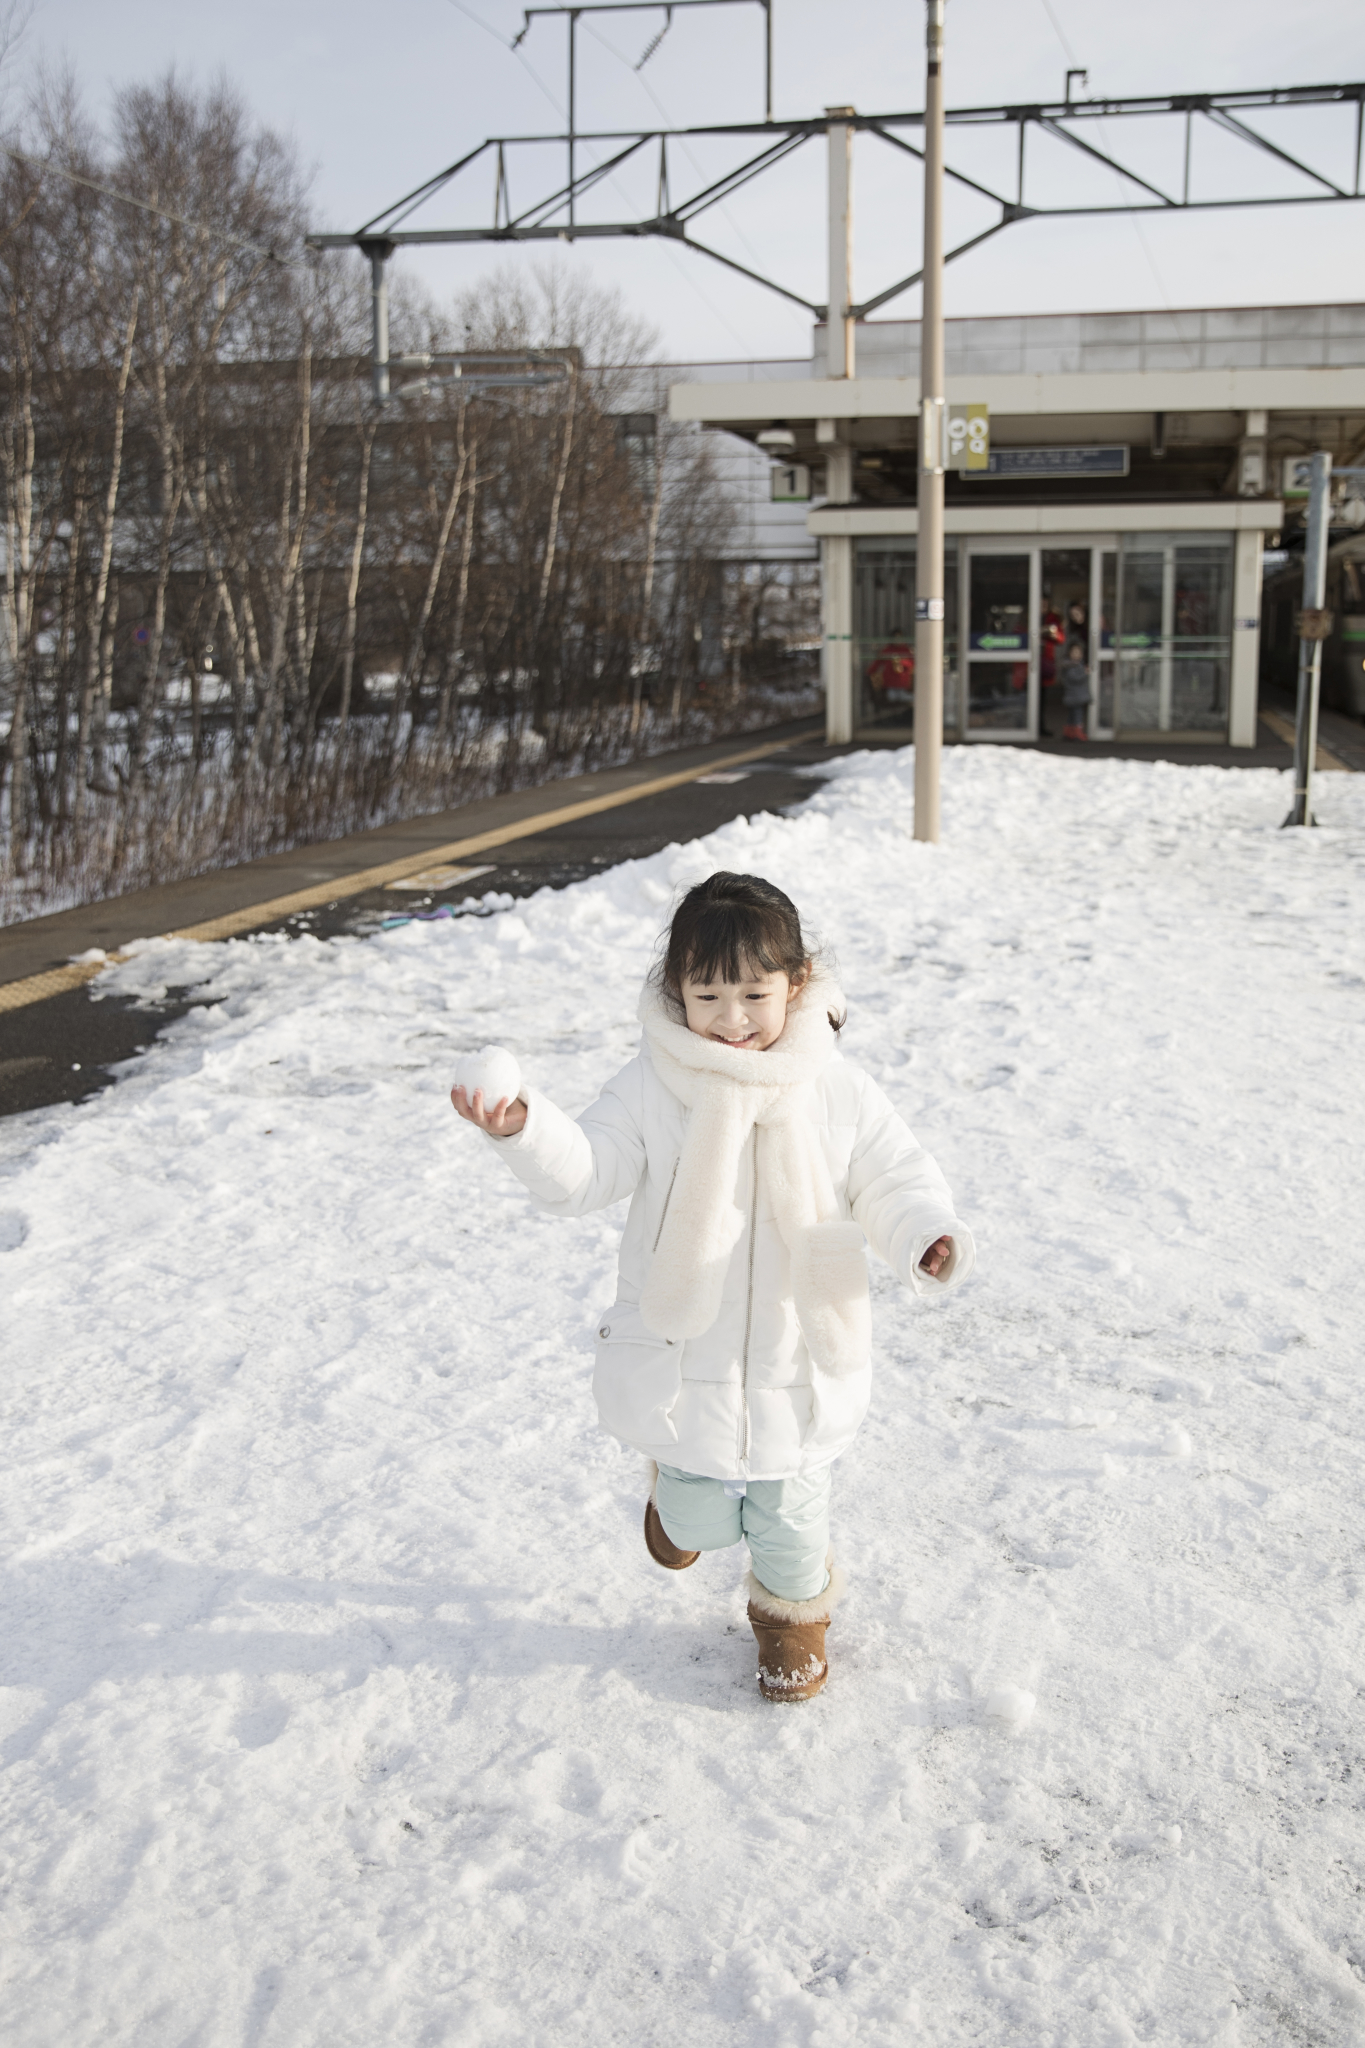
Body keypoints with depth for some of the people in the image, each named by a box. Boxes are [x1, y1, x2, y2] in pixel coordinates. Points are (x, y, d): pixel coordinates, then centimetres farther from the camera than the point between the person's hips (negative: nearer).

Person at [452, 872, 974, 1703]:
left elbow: (894, 1178, -4)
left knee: (790, 1515, 17)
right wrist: (523, 1128, -36)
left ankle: (794, 1613, 48)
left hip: (799, 1361, 1)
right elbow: (584, 1170, -16)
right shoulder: (653, 1086, -11)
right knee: (699, 1523, 11)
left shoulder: (838, 1089, -9)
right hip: (687, 1361, 0)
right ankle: (679, 1493, 48)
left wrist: (929, 1237, -25)